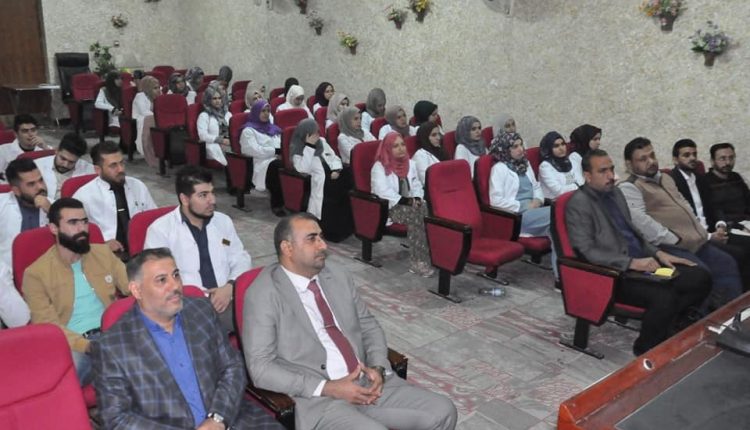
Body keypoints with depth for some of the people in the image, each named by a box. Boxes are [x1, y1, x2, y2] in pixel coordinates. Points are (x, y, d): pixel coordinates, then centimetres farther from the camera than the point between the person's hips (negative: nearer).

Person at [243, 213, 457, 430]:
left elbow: (369, 326, 16)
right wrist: (327, 388, -18)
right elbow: (261, 367, -12)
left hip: (367, 383, 6)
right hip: (316, 398, -6)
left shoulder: (338, 277, 10)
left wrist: (378, 367, -4)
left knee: (442, 411, -7)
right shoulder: (263, 295, -8)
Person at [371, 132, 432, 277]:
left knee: (426, 210, -27)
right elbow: (382, 191, -17)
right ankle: (417, 261, -29)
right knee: (415, 215, -32)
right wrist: (405, 200, -20)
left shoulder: (410, 164, 15)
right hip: (387, 207, -6)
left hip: (409, 204, 6)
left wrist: (417, 198, -5)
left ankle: (431, 254, -24)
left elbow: (417, 185, 18)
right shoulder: (379, 167, -6)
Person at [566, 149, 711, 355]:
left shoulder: (615, 192, 13)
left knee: (700, 278, -5)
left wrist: (658, 253, 7)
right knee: (664, 297, -29)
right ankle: (646, 350, -3)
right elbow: (587, 251, -19)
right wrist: (632, 263, -22)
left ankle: (668, 326, 12)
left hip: (642, 263, 8)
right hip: (615, 274, -8)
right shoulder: (578, 203, -12)